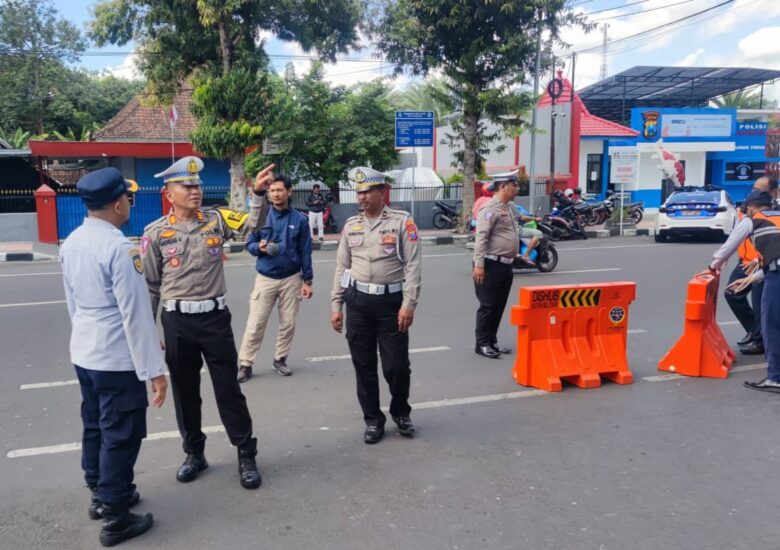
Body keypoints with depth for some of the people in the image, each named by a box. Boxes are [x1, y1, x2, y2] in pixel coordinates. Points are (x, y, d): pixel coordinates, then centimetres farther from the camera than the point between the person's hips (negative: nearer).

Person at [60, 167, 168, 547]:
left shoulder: (70, 244, 4)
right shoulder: (119, 248, -22)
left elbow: (72, 302, 14)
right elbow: (136, 314, -22)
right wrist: (154, 369, -17)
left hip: (83, 353, 8)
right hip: (117, 359, -8)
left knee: (94, 426, 21)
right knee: (121, 435, 4)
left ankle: (100, 494, 39)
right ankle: (115, 518, 16)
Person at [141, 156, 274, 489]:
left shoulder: (215, 221, 2)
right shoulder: (156, 232, -2)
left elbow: (252, 225, -7)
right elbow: (150, 285, 2)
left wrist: (259, 193, -22)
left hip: (215, 317, 0)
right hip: (177, 321, 0)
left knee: (228, 388, 6)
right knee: (184, 390, 12)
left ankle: (246, 455, 18)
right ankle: (194, 453, 30)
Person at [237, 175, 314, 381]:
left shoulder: (300, 220, -2)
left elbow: (305, 252, 0)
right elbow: (249, 243, 5)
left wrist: (307, 280, -2)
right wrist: (259, 247, -19)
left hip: (291, 279, 1)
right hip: (265, 278, 0)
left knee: (288, 323, 8)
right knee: (255, 324, -1)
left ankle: (280, 359, 24)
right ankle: (245, 364, 7)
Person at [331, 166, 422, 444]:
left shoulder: (402, 221, -3)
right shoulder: (351, 225, 10)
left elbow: (412, 266, -7)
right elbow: (342, 267, 13)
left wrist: (409, 304, -14)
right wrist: (336, 305, 9)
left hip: (391, 301, -3)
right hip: (357, 301, 4)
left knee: (397, 365, 1)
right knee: (364, 365, 9)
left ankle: (401, 412, 28)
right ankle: (373, 419, 25)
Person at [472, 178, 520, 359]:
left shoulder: (510, 207, 14)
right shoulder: (490, 208, -14)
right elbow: (481, 237, -20)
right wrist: (478, 264, -25)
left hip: (506, 264, 9)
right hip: (492, 264, -9)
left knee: (499, 306, 13)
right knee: (488, 305, -3)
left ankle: (492, 341, 23)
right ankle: (482, 344, 4)